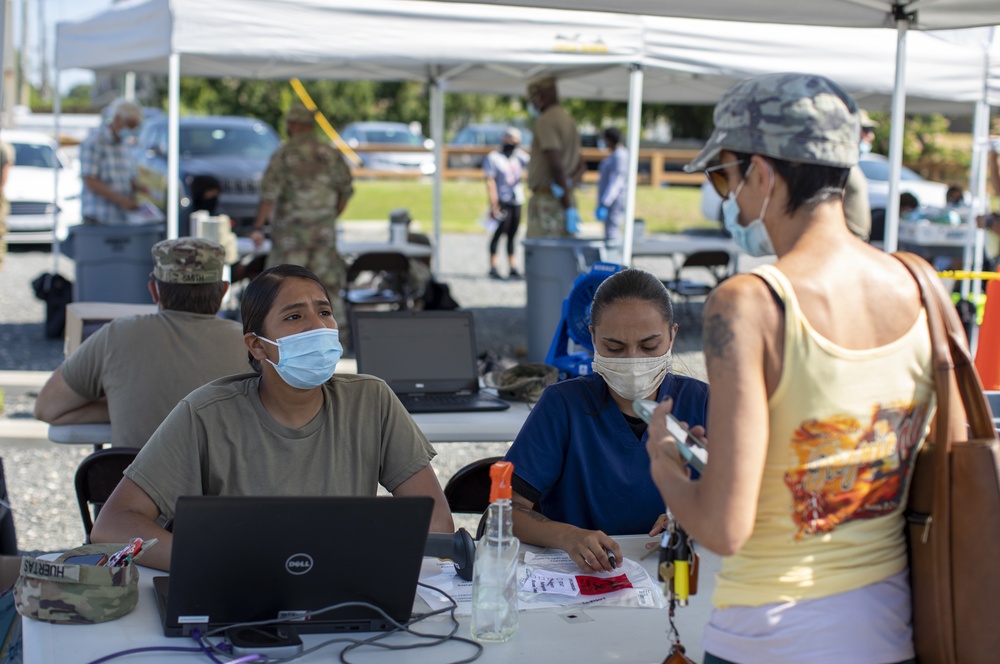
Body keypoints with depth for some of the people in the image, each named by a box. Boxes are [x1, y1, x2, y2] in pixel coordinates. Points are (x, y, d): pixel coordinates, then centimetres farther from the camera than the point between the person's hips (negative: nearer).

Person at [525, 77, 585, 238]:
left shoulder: (545, 121, -11)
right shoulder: (568, 120, 19)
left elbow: (556, 166, -20)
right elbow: (581, 166, 20)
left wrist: (568, 206, -19)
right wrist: (569, 183, 0)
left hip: (546, 200, -9)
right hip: (565, 200, 9)